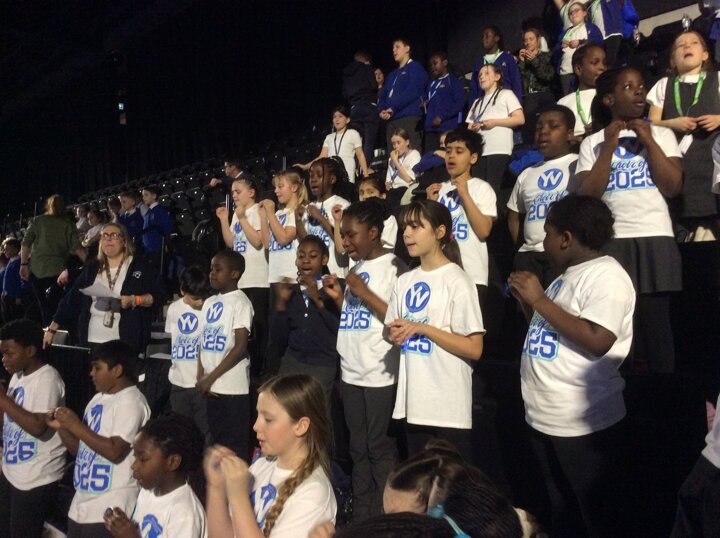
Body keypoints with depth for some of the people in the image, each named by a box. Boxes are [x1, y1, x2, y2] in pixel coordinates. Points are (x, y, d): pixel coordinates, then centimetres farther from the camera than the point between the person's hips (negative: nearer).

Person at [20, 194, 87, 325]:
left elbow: (26, 243, 5)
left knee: (40, 303, 16)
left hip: (36, 269, 3)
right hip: (56, 270, -3)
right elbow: (77, 248, -7)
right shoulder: (68, 225, 3)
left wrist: (24, 264, 8)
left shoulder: (37, 221, 10)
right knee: (52, 307, 1)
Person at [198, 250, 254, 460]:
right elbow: (204, 343, 15)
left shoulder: (240, 302, -8)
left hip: (233, 387, -7)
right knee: (217, 442, 15)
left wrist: (211, 377, -13)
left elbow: (240, 348, -14)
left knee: (235, 446, -1)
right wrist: (201, 377, 1)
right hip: (211, 387, 7)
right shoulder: (209, 302, 13)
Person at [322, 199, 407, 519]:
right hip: (351, 372, 7)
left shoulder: (393, 267, -8)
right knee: (358, 448, 15)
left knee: (380, 448, 2)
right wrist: (338, 297, 4)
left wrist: (363, 292, -16)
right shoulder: (356, 268, 14)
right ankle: (360, 515, 26)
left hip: (380, 374, -7)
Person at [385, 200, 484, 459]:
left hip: (449, 406, -6)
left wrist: (422, 328, -18)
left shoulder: (457, 281, -11)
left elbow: (474, 348, -14)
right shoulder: (404, 281, 9)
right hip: (414, 401, 6)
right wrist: (396, 334, -5)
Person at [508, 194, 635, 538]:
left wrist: (540, 299, -20)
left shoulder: (606, 275, -14)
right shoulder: (565, 277, 13)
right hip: (544, 419, 9)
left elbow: (597, 341, -27)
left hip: (585, 426, -9)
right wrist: (526, 300, 4)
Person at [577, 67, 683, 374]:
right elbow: (588, 194, -3)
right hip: (611, 241, 0)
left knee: (655, 321, -1)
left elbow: (674, 187, 0)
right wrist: (610, 146, -4)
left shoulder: (661, 134, 12)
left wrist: (649, 142, -2)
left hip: (655, 239, 1)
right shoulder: (593, 142, 9)